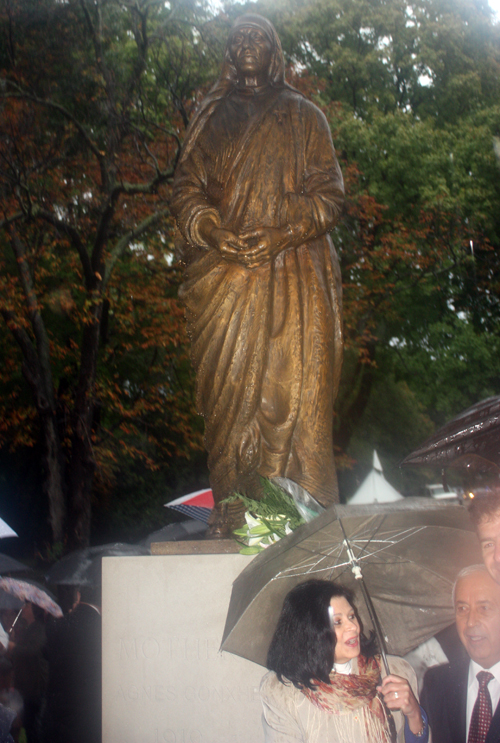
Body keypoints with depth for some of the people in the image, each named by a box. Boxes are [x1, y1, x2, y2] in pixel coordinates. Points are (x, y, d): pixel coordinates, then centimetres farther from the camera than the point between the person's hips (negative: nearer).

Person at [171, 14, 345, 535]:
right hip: (224, 272, 2)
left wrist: (280, 234, -11)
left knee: (293, 386, -10)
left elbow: (328, 193, 5)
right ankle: (232, 509, -4)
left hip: (293, 272, -2)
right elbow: (186, 189, 12)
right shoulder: (211, 119, 19)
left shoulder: (304, 117, 13)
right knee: (229, 388, -5)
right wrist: (214, 232, -8)